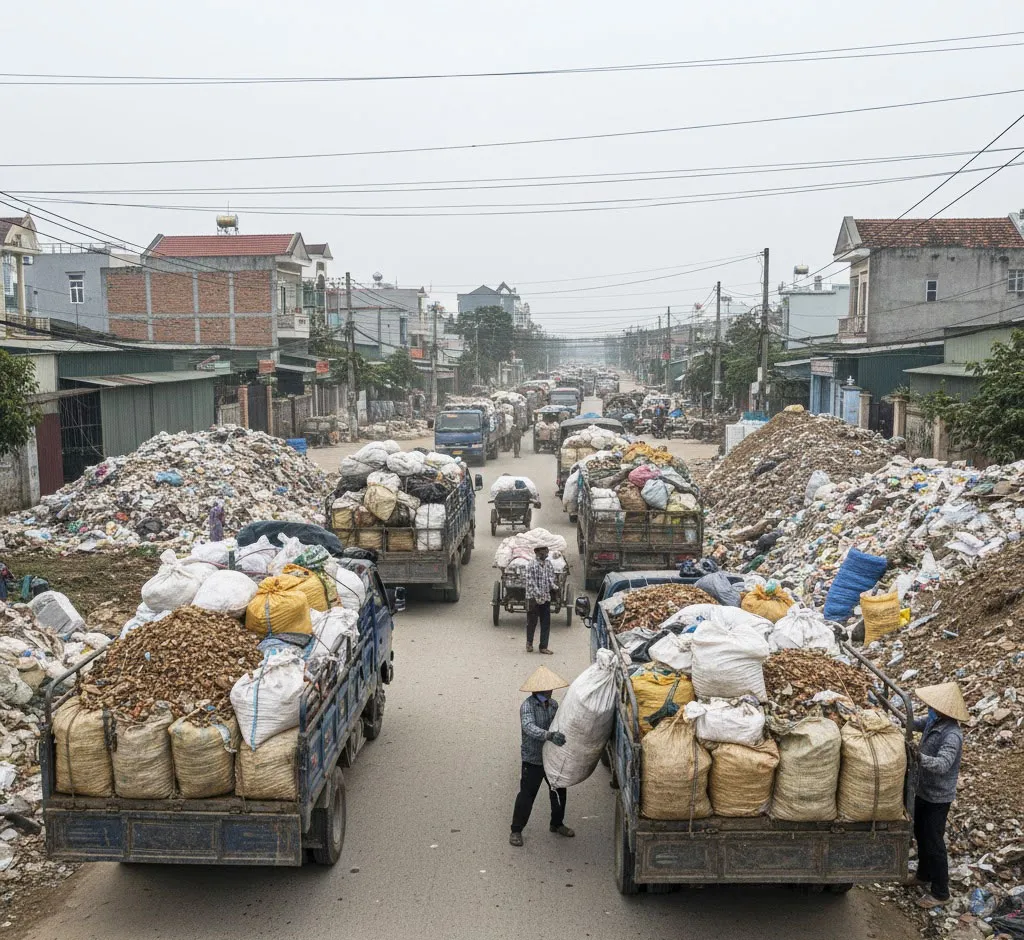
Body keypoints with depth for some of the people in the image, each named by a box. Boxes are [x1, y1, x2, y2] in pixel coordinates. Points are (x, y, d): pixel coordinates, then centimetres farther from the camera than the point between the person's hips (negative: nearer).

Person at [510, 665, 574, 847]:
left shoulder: (553, 704, 4)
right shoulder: (528, 706, -20)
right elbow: (529, 727, -36)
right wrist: (549, 735, -50)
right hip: (533, 759, -7)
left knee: (559, 791, 17)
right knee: (526, 795, 0)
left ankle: (557, 824, 37)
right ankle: (516, 830, 15)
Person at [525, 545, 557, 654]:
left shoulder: (548, 564, 8)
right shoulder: (532, 565, -13)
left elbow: (552, 576, 19)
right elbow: (530, 582, -16)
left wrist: (552, 584, -2)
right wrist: (535, 596, -21)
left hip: (546, 598, 6)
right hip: (534, 598, -6)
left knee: (546, 623, 5)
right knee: (532, 621, 6)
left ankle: (543, 646, 11)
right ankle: (529, 643, 24)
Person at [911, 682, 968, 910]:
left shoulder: (952, 735, -30)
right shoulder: (933, 721, -4)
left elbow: (942, 764, -41)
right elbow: (914, 723, 15)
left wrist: (918, 756, -55)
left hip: (938, 797, -9)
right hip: (924, 790, 9)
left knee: (934, 842, 3)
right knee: (920, 834, 23)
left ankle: (940, 892, 19)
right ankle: (924, 876, 43)